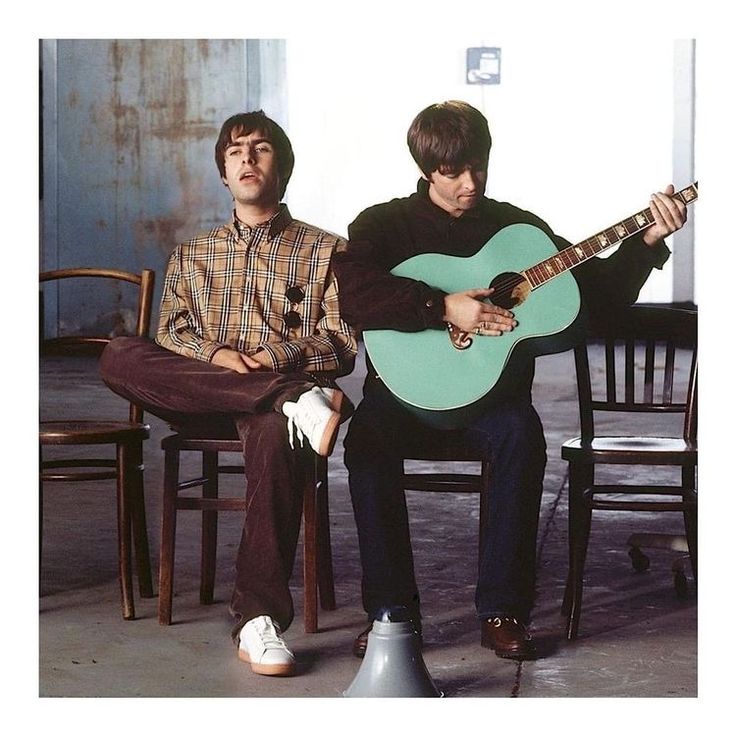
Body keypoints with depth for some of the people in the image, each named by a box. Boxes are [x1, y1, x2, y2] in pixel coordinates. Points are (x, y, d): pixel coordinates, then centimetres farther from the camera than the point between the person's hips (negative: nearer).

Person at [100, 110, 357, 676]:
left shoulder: (325, 250, 17)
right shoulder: (192, 255, 27)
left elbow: (343, 346, 5)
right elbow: (171, 332, 12)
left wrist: (281, 356, -15)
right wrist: (216, 355, -11)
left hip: (277, 390, -3)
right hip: (200, 399, 3)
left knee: (274, 430, -42)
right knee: (120, 357, -29)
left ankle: (259, 618, -43)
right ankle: (298, 400, -37)